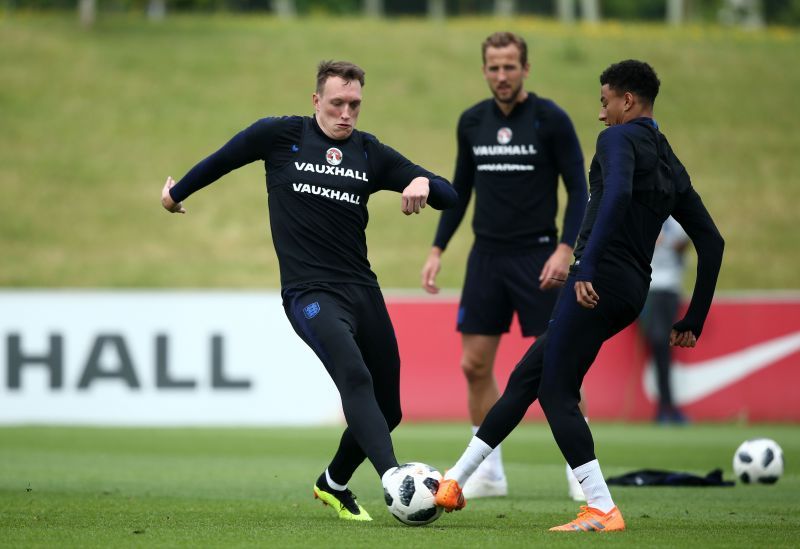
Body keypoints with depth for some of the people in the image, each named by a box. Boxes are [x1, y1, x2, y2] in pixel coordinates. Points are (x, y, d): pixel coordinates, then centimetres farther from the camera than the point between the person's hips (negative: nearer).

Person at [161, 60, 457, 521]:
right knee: (355, 376, -30)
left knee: (388, 411, 9)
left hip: (363, 289, 5)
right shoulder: (281, 136, 0)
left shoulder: (371, 153, 9)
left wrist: (423, 184, -15)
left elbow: (449, 197, 8)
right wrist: (178, 193, 28)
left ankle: (334, 485, 35)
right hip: (310, 293, -5)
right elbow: (223, 160, 17)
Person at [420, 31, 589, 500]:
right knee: (475, 364, 3)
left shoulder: (550, 119, -7)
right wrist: (438, 250, 10)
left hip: (537, 257, -5)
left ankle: (580, 470, 5)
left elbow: (579, 189, -7)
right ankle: (489, 473, 14)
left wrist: (565, 248, -18)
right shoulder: (472, 122, 7)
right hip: (486, 256, 5)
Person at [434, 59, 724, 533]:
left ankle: (603, 510, -12)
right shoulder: (671, 165, 20)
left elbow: (617, 195, -26)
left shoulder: (620, 139, -4)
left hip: (599, 282, -9)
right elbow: (711, 241, 20)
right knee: (524, 379, 14)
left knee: (557, 394, -5)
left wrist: (588, 268, -31)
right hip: (633, 293, 9)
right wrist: (693, 321, 21)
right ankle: (455, 483, 19)